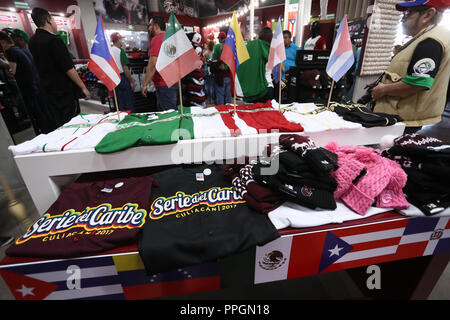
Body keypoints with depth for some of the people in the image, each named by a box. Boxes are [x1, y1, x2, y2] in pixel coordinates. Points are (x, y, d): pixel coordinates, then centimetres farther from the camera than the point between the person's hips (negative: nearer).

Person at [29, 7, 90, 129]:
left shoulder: (32, 41, 11)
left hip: (47, 90, 9)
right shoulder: (54, 40, -15)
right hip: (64, 91, -9)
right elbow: (68, 69, -19)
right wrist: (83, 87, -14)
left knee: (58, 125, 16)